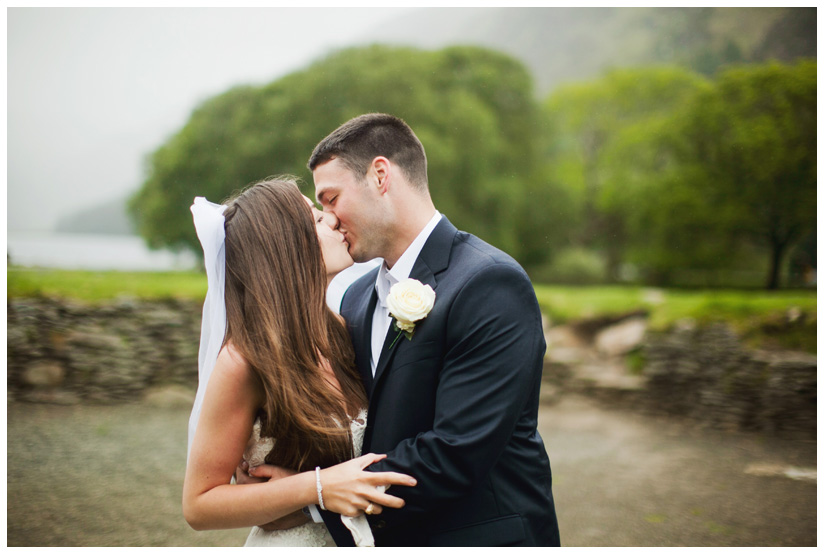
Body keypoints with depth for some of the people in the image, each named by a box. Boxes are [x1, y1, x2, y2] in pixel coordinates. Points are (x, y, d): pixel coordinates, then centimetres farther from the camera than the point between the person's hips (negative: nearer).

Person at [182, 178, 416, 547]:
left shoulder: (338, 331, -3)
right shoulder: (243, 361, -21)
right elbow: (199, 505, -17)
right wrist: (318, 488, -26)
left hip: (358, 539, 6)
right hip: (289, 543, -6)